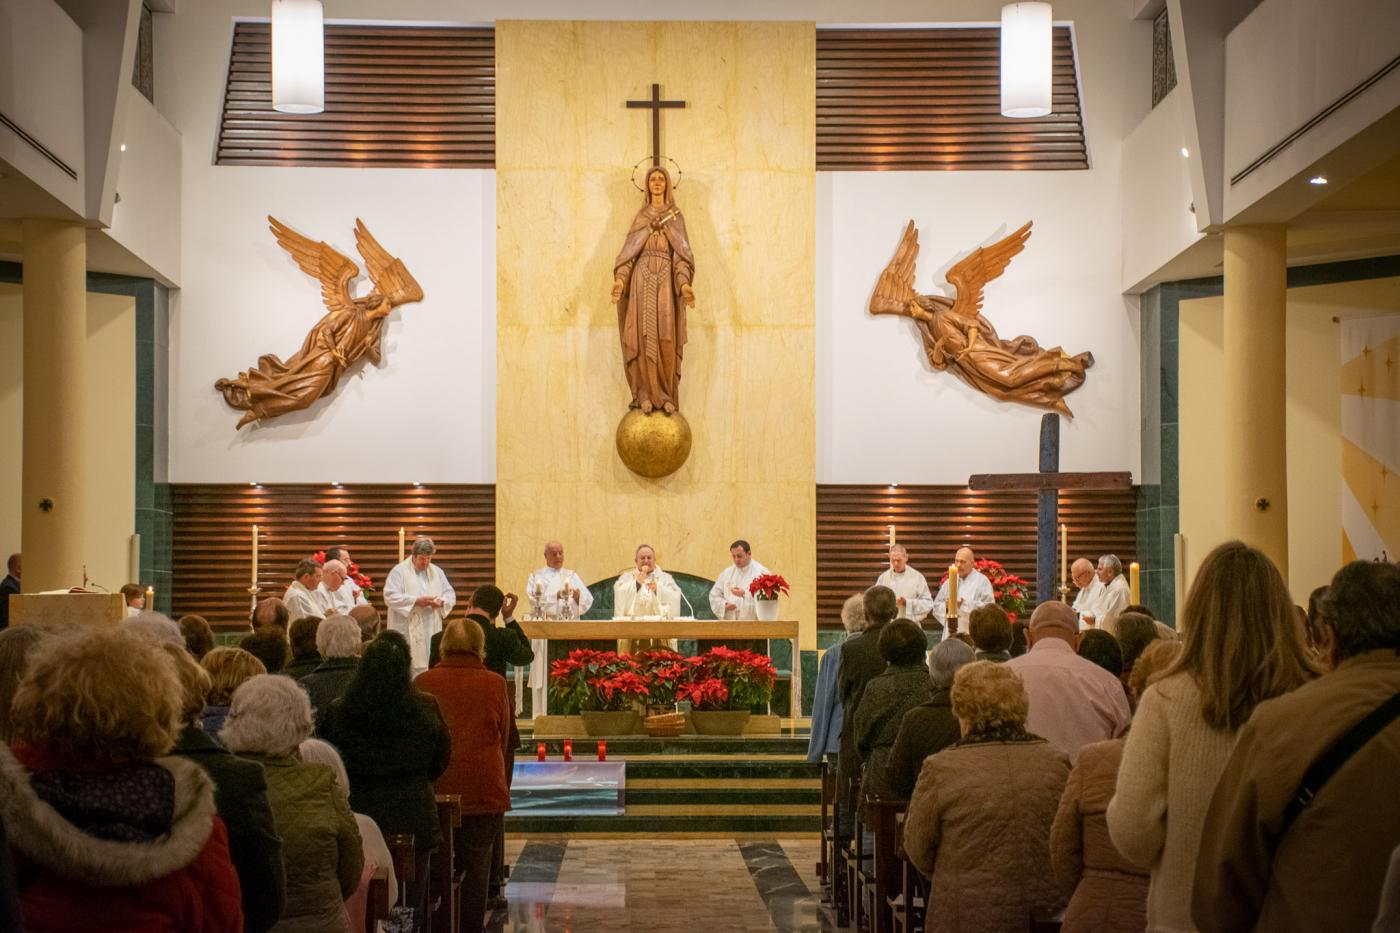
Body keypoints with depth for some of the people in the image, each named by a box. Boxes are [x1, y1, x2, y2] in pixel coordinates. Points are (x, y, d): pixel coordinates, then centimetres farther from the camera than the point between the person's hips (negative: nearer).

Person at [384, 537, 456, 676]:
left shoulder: (437, 572, 15)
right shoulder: (399, 571, -2)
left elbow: (450, 594, 16)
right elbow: (390, 596, -11)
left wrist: (441, 602, -8)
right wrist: (416, 601, -18)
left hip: (432, 631, 5)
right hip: (408, 632, -5)